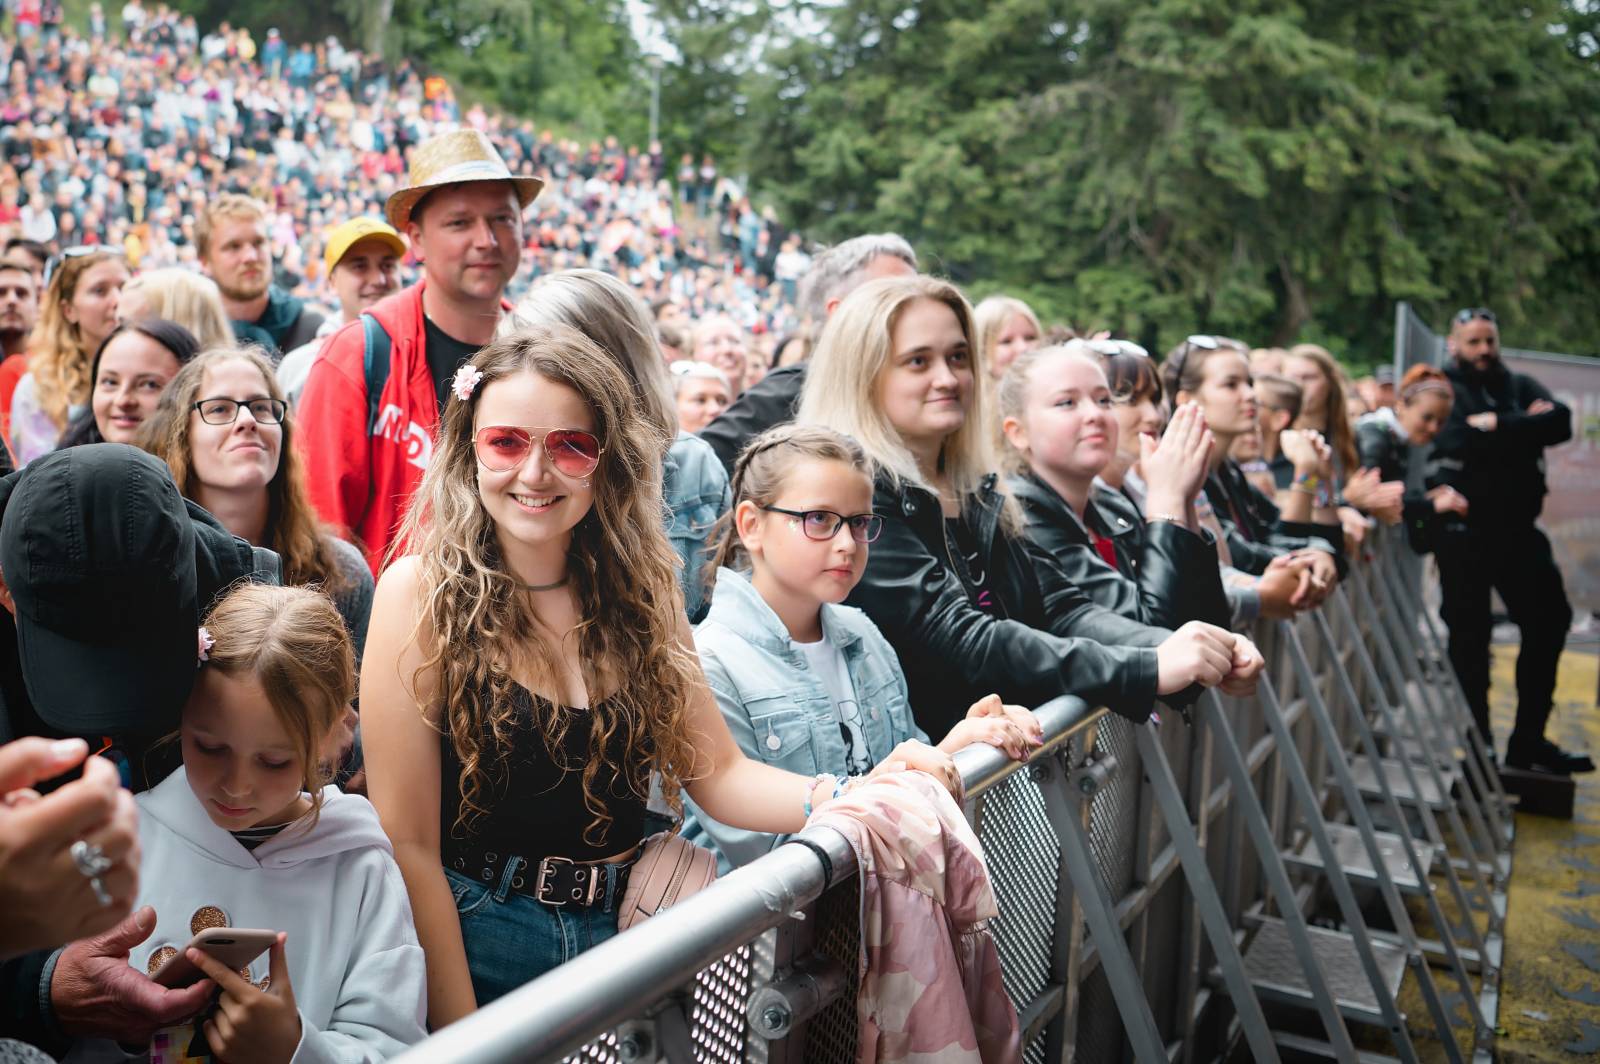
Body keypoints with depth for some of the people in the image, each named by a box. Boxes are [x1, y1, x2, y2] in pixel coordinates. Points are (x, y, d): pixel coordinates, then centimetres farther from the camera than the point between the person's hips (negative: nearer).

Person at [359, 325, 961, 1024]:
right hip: (472, 943, -3)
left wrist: (853, 796, -18)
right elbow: (408, 846, -13)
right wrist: (460, 1035, -16)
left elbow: (716, 773, -2)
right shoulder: (421, 593, -12)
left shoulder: (642, 590, 1)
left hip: (619, 934, 3)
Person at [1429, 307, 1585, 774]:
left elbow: (1560, 423, -5)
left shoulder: (1521, 386, 14)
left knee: (1548, 621, 7)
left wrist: (1498, 425, -15)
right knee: (1469, 634, 1)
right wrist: (1525, 427, -11)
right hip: (1465, 530, -5)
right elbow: (1457, 441, -18)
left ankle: (1528, 741, 20)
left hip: (1517, 528, 5)